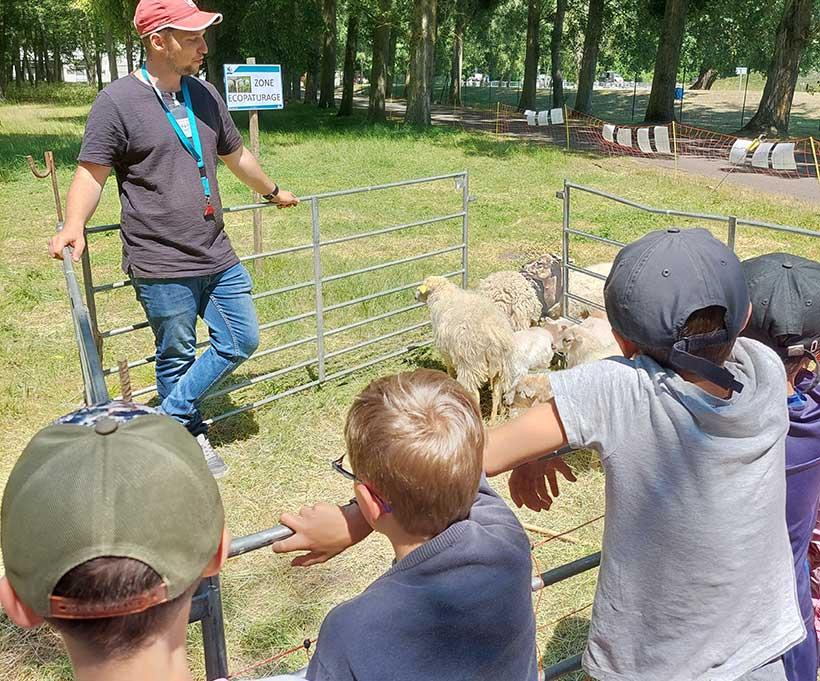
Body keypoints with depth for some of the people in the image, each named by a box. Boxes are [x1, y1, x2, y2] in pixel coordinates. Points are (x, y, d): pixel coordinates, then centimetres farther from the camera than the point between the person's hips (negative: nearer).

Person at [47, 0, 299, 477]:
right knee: (177, 356, 5)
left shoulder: (205, 95, 10)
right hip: (161, 265, -6)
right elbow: (92, 173, -11)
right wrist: (74, 225, -28)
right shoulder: (118, 101, -9)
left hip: (218, 257, 7)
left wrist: (273, 192, 36)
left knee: (243, 339, 8)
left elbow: (235, 155, 24)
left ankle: (167, 417, 19)